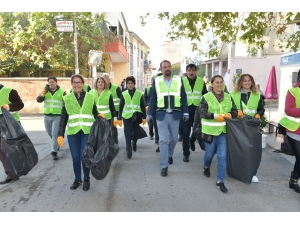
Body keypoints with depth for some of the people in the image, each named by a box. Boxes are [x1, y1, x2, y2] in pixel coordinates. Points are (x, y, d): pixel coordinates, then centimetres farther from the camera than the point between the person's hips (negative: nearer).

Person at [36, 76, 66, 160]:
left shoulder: (62, 92, -2)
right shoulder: (45, 91, 6)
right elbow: (38, 100, -8)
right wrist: (42, 94, -27)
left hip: (58, 116, -4)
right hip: (47, 116, 4)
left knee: (55, 134, -11)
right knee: (50, 134, 18)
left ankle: (54, 151, -9)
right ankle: (57, 144, 43)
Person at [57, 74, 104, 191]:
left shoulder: (90, 97, 4)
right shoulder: (67, 98, 5)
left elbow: (95, 112, 10)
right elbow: (63, 117, 4)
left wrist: (99, 116, -14)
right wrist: (60, 134, -1)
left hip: (87, 131, -1)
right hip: (73, 132, 1)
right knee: (75, 157, 6)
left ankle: (86, 179, 21)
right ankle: (77, 179, 28)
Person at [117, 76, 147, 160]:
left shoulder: (139, 94, 0)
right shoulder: (123, 94, 3)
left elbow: (143, 106, 3)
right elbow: (121, 107, 4)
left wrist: (144, 117, 2)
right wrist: (119, 118, 2)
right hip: (126, 117, 0)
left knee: (135, 133, 11)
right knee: (128, 135, -2)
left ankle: (134, 144, 45)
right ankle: (129, 153, 7)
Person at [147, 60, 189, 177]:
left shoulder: (179, 80, 2)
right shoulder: (156, 81, 0)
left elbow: (183, 97, 5)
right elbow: (152, 99, 3)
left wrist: (185, 112, 0)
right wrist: (150, 114, -1)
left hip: (175, 114, 2)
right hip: (161, 115, -1)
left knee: (173, 138, 15)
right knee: (163, 140, -1)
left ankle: (169, 155, 44)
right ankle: (164, 166, 8)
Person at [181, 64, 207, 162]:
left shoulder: (201, 81, 4)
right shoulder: (182, 81, -1)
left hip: (198, 110, 2)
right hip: (185, 110, -2)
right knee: (185, 133, 3)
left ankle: (192, 140, 42)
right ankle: (186, 153, 16)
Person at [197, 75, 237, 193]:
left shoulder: (228, 97, 7)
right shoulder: (206, 97, -5)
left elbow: (235, 111, 9)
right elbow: (202, 113, -12)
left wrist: (229, 115, -12)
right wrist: (215, 116, -23)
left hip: (223, 131, 2)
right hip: (210, 130, -2)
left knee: (223, 156, -2)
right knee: (209, 153, 14)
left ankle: (220, 181, 10)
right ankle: (206, 167, 48)